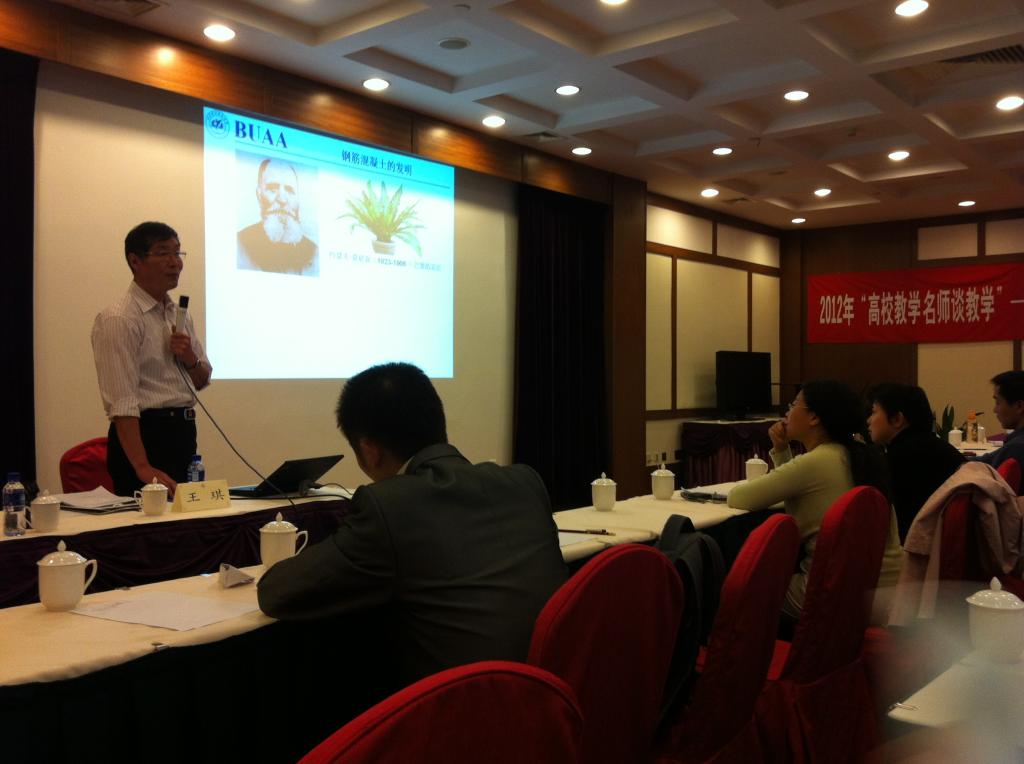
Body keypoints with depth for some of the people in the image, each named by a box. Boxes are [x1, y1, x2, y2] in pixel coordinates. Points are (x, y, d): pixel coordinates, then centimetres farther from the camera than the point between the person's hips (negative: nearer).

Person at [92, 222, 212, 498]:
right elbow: (122, 403, -21)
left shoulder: (180, 315, 12)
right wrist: (143, 468, -29)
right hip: (144, 434, -8)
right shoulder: (119, 320, -13)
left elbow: (202, 381, 18)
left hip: (183, 433, 8)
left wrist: (190, 359, -5)